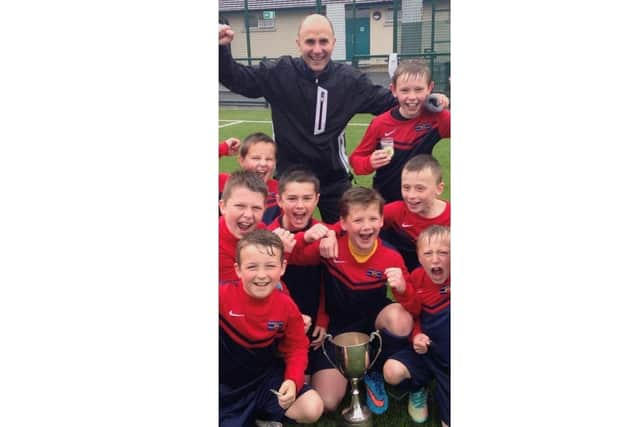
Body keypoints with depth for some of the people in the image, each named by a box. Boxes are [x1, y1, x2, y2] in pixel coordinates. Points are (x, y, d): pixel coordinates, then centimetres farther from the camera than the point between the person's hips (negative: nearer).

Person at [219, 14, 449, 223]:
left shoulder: (349, 78, -5)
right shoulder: (279, 72, -11)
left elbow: (386, 100, 4)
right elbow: (237, 79, -4)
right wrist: (222, 49, -21)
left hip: (334, 178, 2)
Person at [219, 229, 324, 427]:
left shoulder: (287, 307, -11)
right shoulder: (223, 296, -21)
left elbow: (296, 349, -2)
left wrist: (293, 381, -19)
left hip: (265, 379, 2)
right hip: (225, 384, -2)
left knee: (312, 409, -12)